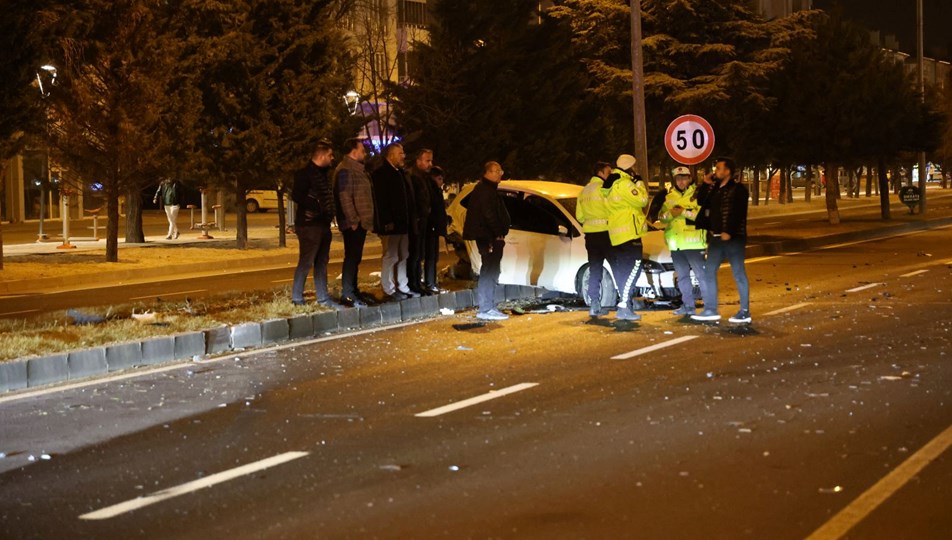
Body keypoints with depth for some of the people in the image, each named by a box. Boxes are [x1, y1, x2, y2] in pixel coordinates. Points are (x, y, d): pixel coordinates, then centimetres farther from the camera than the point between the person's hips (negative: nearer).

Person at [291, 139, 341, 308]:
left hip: (323, 224, 10)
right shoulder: (305, 173, -12)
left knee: (322, 263, 13)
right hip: (309, 224, -10)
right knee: (306, 262, -7)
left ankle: (323, 299, 19)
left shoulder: (323, 173, 17)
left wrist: (329, 212, 8)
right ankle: (297, 299, -1)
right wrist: (316, 206, -20)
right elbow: (296, 196, -21)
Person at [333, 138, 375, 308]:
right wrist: (353, 220, -21)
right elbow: (344, 197, -20)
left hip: (360, 222, 10)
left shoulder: (358, 169, 20)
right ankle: (347, 295, -11)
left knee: (355, 258, 13)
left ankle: (353, 291, 19)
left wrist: (362, 220, 17)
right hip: (353, 224, -10)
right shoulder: (345, 170, -13)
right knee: (352, 257, -10)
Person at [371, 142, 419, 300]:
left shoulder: (399, 173, 19)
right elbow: (380, 200, -18)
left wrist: (409, 219, 16)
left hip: (402, 223, 9)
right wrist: (387, 222, -22)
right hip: (390, 224, -9)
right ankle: (388, 289, -1)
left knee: (403, 256, 12)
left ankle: (402, 287, 18)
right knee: (390, 256, -6)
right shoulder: (381, 173, -11)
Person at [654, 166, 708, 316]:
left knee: (701, 274, -7)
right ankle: (688, 305, 21)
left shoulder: (697, 194, -3)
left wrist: (684, 212, -20)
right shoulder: (669, 196, 14)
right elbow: (661, 217, 12)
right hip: (675, 243, 6)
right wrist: (670, 214, -9)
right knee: (682, 276, 12)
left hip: (693, 242, -6)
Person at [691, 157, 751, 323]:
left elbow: (738, 213, -16)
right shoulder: (714, 189, 16)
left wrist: (729, 232, -22)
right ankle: (710, 310, 11)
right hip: (716, 237, 8)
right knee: (709, 272, 7)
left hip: (733, 238, -8)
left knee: (739, 274, -3)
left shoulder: (738, 189, -8)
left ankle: (745, 312, 1)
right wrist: (706, 184, 5)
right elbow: (701, 202, 14)